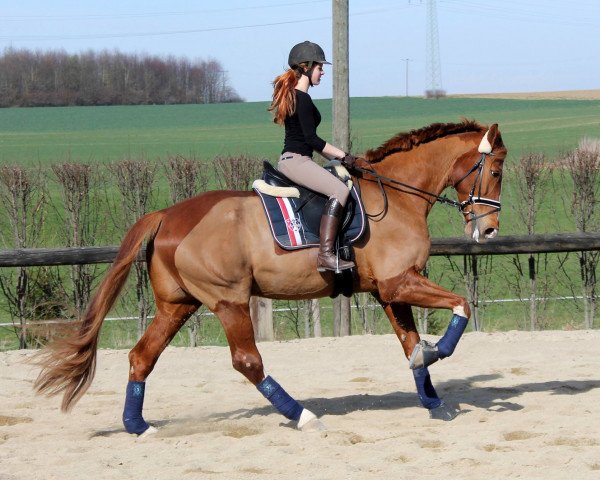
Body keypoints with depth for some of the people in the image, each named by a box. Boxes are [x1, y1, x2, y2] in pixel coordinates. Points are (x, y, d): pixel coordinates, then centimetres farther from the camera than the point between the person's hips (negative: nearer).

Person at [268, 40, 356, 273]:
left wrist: (335, 157, 20)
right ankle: (325, 255, -34)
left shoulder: (293, 95, 19)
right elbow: (311, 138, -18)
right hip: (295, 160, -11)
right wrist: (342, 156, -10)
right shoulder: (302, 99, -13)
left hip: (292, 160, 11)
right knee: (339, 190, -26)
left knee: (341, 182, 20)